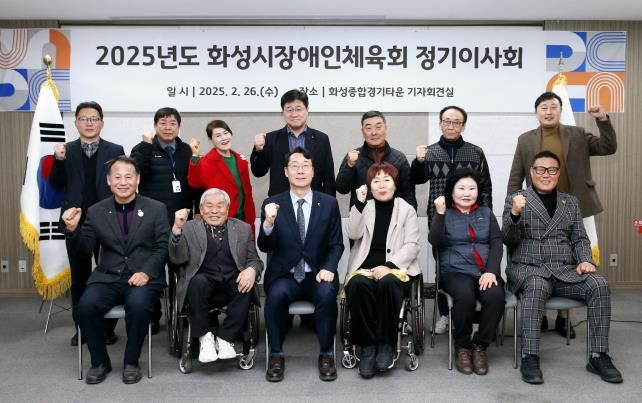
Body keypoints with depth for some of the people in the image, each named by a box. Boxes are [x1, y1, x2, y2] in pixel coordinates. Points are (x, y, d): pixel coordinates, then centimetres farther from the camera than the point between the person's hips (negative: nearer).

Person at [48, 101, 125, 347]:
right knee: (79, 277, 11)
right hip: (76, 222, 2)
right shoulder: (66, 150, 6)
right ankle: (81, 328, 22)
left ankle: (108, 328, 17)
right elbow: (56, 185, 1)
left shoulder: (115, 150, 1)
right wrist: (59, 160, -14)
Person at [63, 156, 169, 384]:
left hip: (144, 278, -2)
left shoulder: (156, 209, 4)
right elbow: (84, 250, 7)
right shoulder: (96, 212, 10)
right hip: (108, 277, 2)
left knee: (138, 304, -33)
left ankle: (132, 361, -8)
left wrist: (146, 272, -16)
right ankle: (100, 361, -1)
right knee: (86, 304, -26)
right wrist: (73, 229, -12)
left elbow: (162, 248, 0)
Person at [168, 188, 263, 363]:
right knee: (197, 281, -34)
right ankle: (205, 337, -17)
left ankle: (225, 338, -18)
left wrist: (252, 270, -14)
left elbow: (254, 260, 11)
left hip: (233, 284, 1)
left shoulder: (243, 228, 15)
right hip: (203, 284, -1)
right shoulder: (189, 228, 11)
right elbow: (177, 259, -1)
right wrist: (177, 229, -16)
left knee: (248, 284, -30)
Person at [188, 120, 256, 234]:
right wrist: (195, 156, -37)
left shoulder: (240, 159, 11)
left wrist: (251, 219, 15)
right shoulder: (207, 162, -7)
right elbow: (195, 183, -26)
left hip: (243, 218, 6)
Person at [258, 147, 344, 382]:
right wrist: (268, 223, -23)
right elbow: (264, 247, -3)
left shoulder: (329, 203, 4)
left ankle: (326, 354, -11)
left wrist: (328, 268, -14)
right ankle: (276, 355, -11)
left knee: (327, 293, -30)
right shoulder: (272, 204, 2)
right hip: (284, 276, 0)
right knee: (276, 295, -31)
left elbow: (337, 245, 5)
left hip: (318, 275, 0)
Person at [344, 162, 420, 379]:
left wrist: (388, 265, -15)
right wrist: (359, 203, -8)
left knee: (388, 283, -36)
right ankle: (367, 345, -22)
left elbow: (412, 245, -1)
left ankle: (386, 343, -21)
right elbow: (353, 234, 0)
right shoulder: (364, 208, 18)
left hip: (395, 268, -1)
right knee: (358, 285, -33)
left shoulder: (407, 210, 11)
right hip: (364, 267, 2)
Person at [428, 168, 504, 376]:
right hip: (455, 271, -2)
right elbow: (434, 241, -6)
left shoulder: (486, 213, 18)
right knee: (464, 296, -34)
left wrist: (491, 271, -10)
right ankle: (462, 346, -10)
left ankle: (479, 345, -11)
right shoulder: (444, 214, 11)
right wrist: (440, 213, -18)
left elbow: (496, 243, 6)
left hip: (486, 272, 2)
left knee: (495, 296, -30)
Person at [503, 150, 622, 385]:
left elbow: (580, 239, 16)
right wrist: (515, 214, -20)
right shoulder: (515, 199, 8)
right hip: (528, 269, -4)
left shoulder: (571, 202, 20)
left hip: (566, 271, 4)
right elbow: (508, 241, -1)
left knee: (599, 285, -24)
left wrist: (586, 260, -5)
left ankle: (598, 356, -16)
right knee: (536, 287, -37)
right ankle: (530, 357, -32)